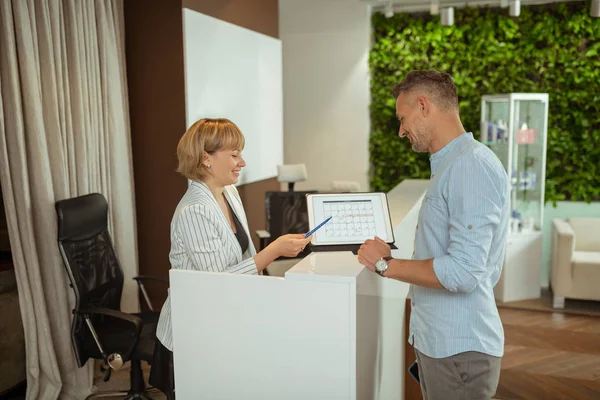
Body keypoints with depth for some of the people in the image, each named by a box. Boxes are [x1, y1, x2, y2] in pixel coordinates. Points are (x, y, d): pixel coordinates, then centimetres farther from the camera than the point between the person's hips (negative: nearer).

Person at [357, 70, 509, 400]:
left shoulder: (473, 166, -19)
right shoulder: (450, 165, 13)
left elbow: (463, 272, -25)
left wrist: (385, 264, -16)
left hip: (459, 349, -9)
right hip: (438, 340, 9)